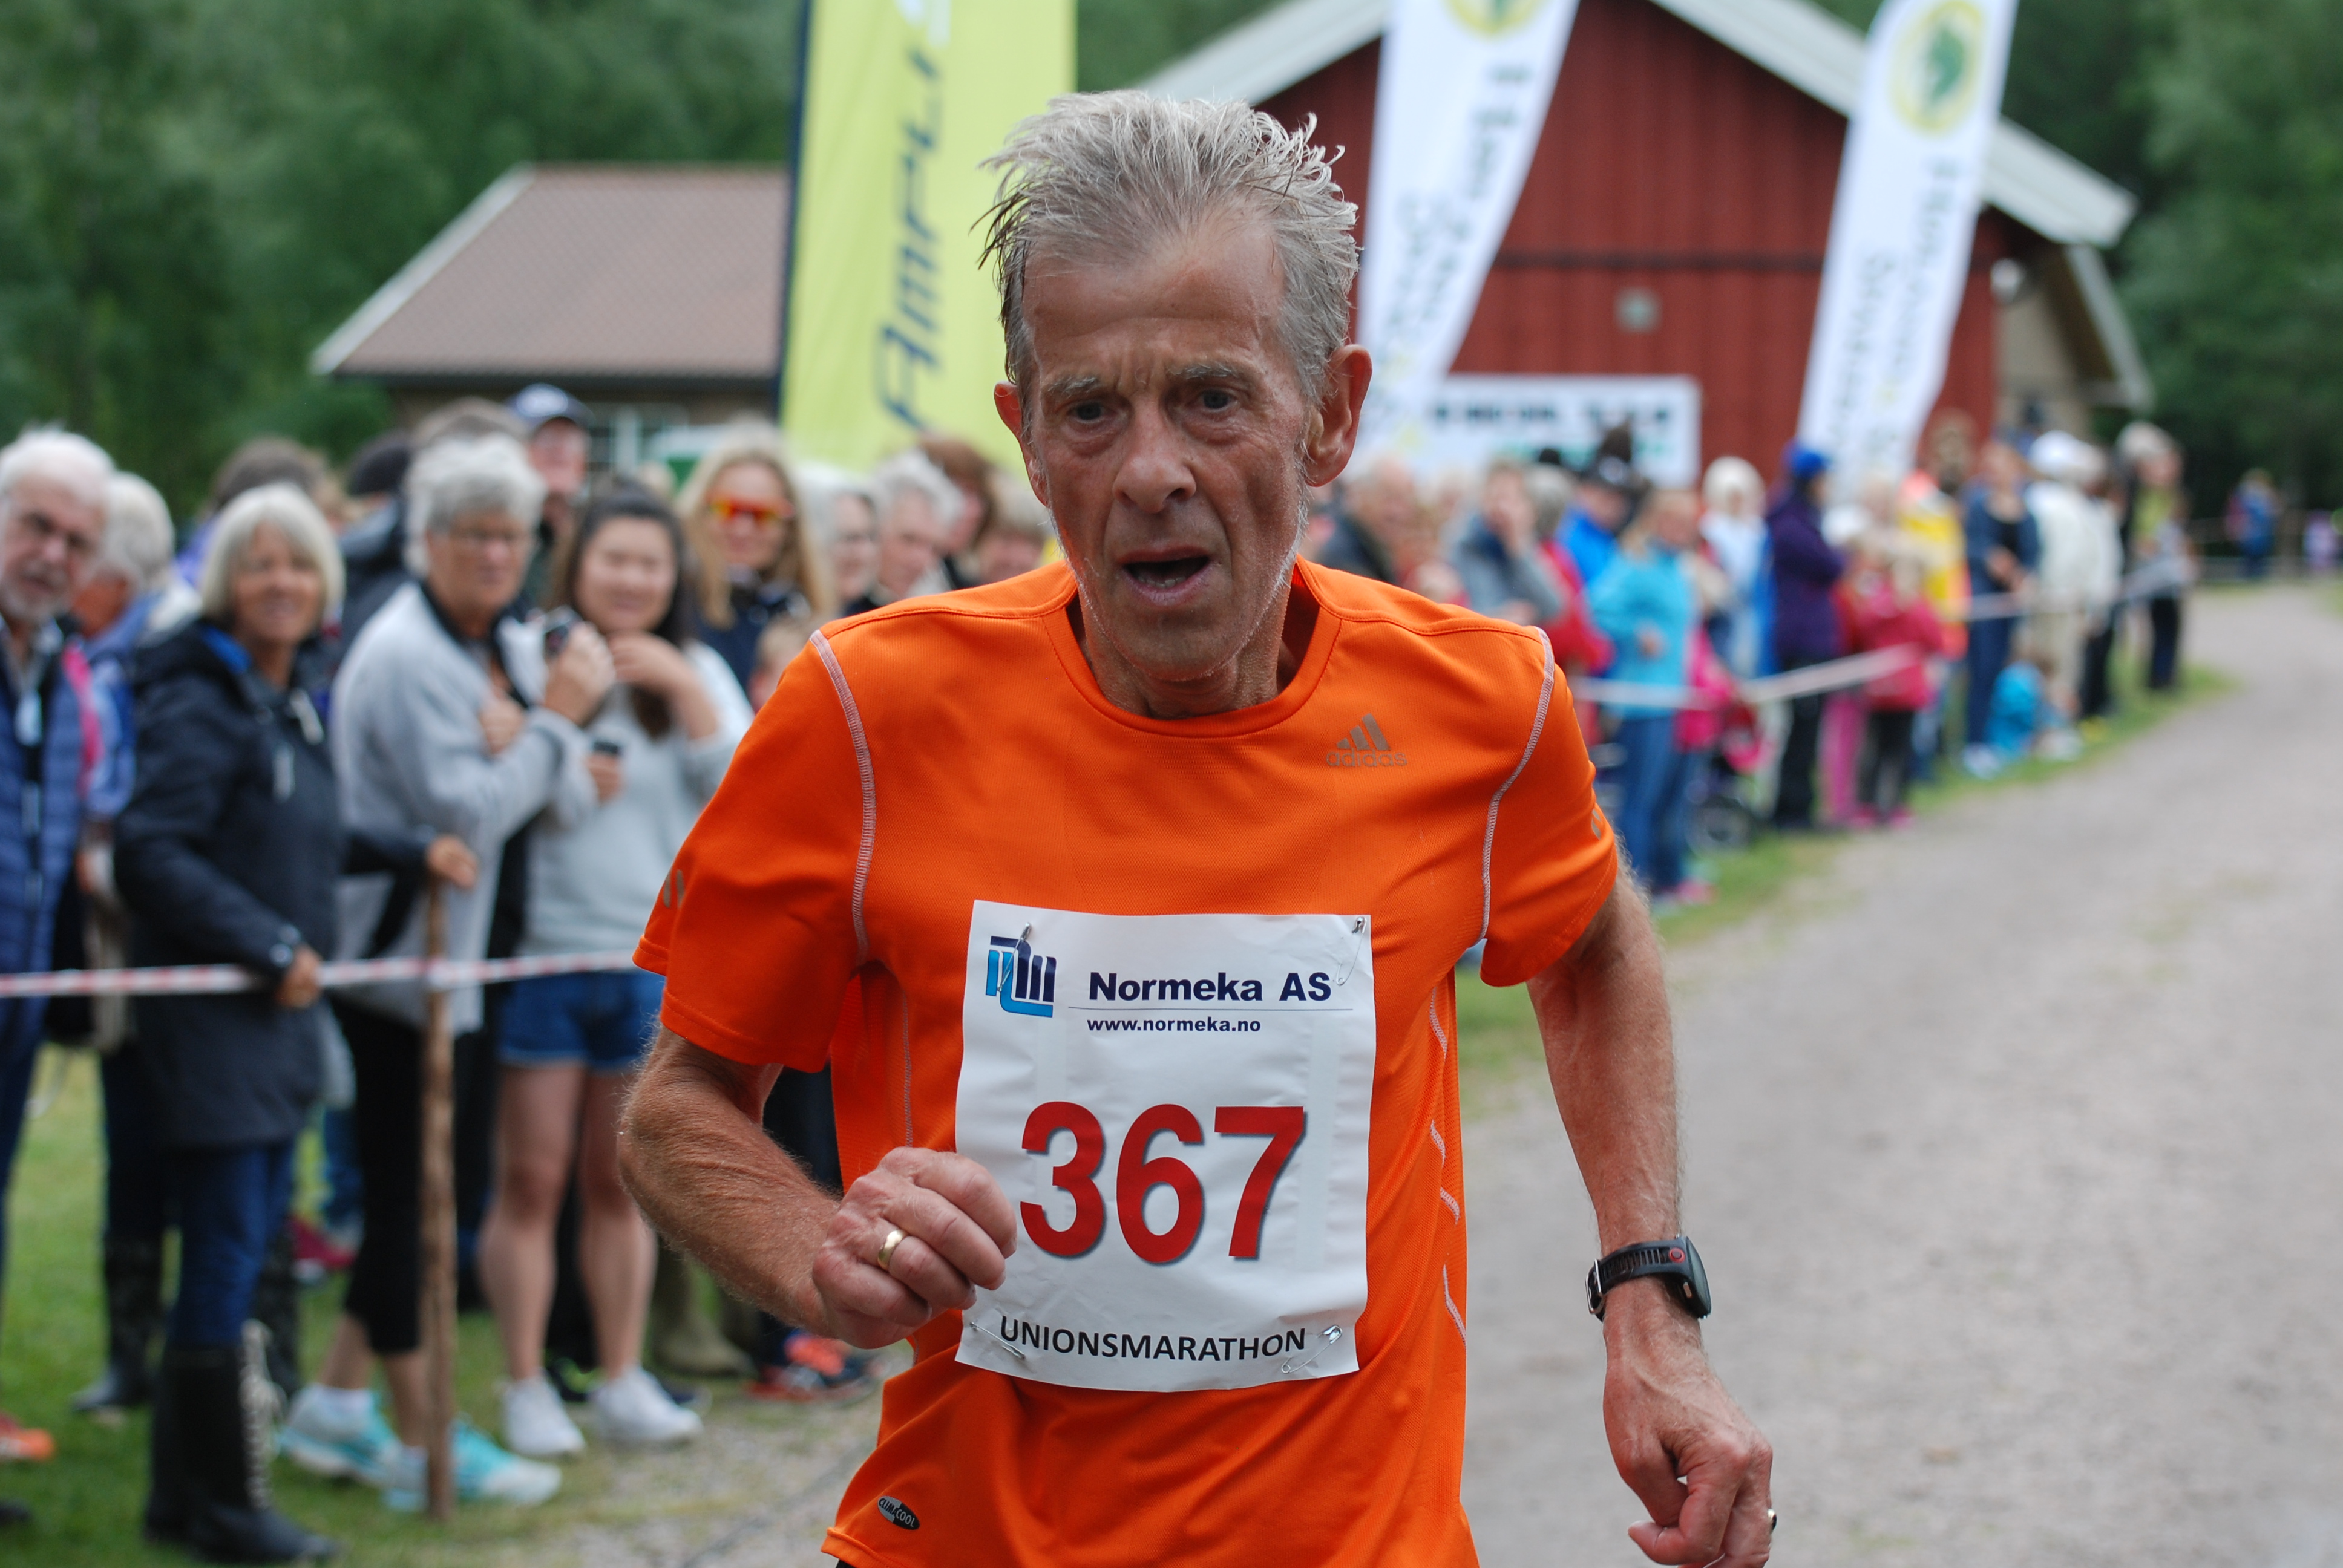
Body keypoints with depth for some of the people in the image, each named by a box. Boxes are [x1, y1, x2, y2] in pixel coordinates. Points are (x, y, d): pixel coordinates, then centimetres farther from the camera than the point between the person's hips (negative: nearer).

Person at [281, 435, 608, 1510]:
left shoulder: (511, 646, 11)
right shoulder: (407, 657, -17)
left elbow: (542, 804, 11)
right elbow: (468, 814, -22)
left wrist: (530, 741, -10)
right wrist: (554, 722, -14)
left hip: (447, 955, 9)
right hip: (394, 951, -9)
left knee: (409, 1186, 12)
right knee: (404, 1189, -3)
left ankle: (335, 1406, 21)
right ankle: (418, 1440, 4)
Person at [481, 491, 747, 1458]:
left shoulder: (695, 673, 8)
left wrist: (683, 688, -14)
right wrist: (561, 784, -21)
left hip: (656, 956, 3)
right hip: (543, 948, -3)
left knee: (620, 1181, 11)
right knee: (533, 1178, -2)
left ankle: (622, 1382, 19)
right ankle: (525, 1387, 6)